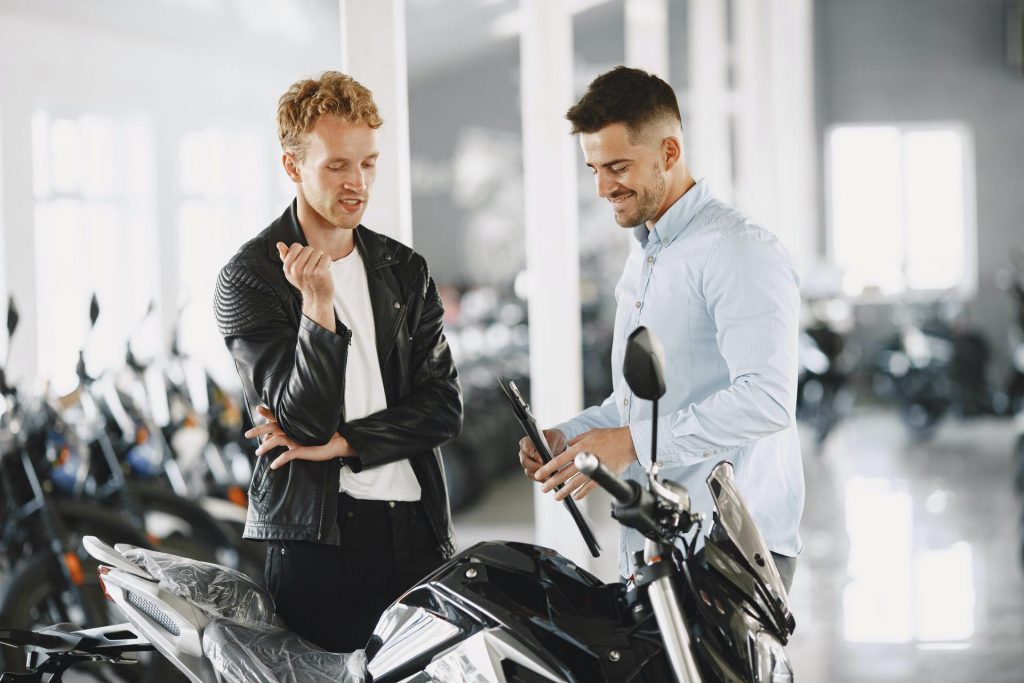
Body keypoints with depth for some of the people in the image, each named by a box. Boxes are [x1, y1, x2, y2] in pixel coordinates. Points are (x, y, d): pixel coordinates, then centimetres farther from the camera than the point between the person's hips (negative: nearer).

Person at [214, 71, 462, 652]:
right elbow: (303, 419, -11)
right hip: (318, 534, -4)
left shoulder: (406, 271, 13)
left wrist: (341, 443, -8)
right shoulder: (249, 277, -2)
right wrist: (318, 305, -24)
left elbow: (443, 406, 5)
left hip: (418, 529, 4)